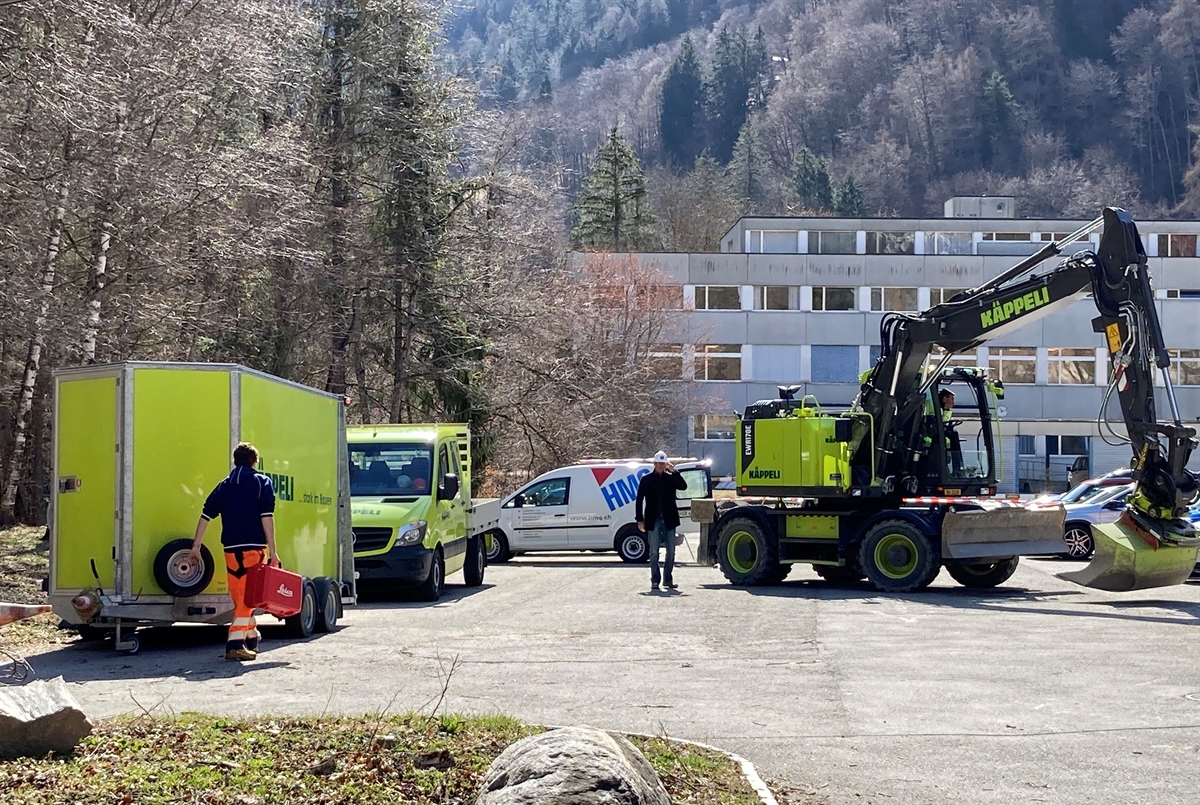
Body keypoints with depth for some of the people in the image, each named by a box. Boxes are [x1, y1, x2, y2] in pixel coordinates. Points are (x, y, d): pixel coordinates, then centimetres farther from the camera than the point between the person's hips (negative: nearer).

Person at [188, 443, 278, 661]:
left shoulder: (223, 486, 15)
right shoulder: (262, 483, 1)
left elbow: (205, 516, 10)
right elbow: (267, 518, -8)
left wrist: (196, 546, 15)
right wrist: (273, 551, -9)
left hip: (231, 549, 5)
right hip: (254, 548, -5)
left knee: (240, 597, 16)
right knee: (248, 597, -3)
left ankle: (251, 639, 30)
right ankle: (235, 644, -13)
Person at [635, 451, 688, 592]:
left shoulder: (671, 478, 6)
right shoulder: (646, 479, 1)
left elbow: (684, 486, -11)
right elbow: (639, 500, 2)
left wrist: (674, 471, -15)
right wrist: (640, 520, -4)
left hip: (669, 520, 2)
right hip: (653, 521, -2)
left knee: (671, 552, 6)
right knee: (654, 553, -1)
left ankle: (668, 580, 15)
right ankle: (655, 581, 3)